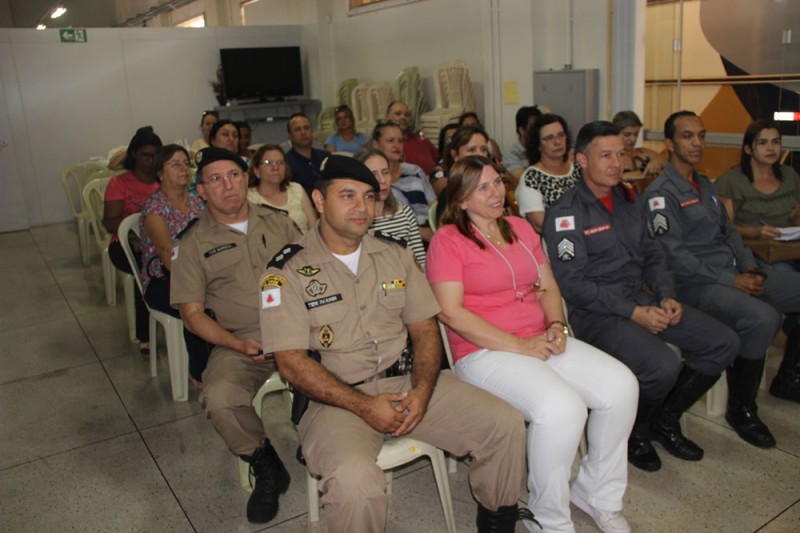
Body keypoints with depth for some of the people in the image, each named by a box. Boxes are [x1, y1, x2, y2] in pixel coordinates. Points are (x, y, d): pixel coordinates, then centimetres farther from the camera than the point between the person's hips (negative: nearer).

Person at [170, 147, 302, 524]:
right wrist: (238, 344, -12)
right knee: (219, 398, -31)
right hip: (241, 342, -1)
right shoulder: (193, 244, 8)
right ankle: (265, 468, -2)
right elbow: (192, 312, 4)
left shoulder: (277, 223, 15)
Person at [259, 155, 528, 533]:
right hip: (336, 398, -4)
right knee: (355, 484, -35)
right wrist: (364, 406, -17)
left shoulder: (396, 255, 11)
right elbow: (292, 361, -10)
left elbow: (424, 328, 9)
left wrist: (422, 390, -9)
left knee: (506, 424, -9)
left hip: (406, 382, 5)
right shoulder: (288, 271, -4)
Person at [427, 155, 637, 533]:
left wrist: (557, 325, -3)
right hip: (484, 352, -6)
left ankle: (597, 492, 10)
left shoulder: (521, 228, 17)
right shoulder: (447, 240, -3)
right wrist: (518, 345, -16)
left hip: (541, 341, 7)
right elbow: (451, 312, -13)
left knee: (622, 385, -13)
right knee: (561, 407, -30)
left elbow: (548, 287, 19)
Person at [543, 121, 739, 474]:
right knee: (663, 366, -30)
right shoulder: (566, 214, -11)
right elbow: (573, 284, -17)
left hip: (641, 300, 8)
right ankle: (634, 433, 3)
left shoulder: (626, 201, 15)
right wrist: (634, 312, -19)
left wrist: (666, 297, 0)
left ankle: (665, 419, 17)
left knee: (724, 343, -1)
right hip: (595, 313, -8)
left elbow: (652, 256, 19)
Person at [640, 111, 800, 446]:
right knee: (762, 318, -31)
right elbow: (674, 256, -16)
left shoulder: (705, 186, 20)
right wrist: (731, 281, -17)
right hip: (695, 285, -9)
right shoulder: (659, 194, -9)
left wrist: (749, 267, 2)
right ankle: (741, 409, -11)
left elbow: (729, 232, 21)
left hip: (734, 276, 9)